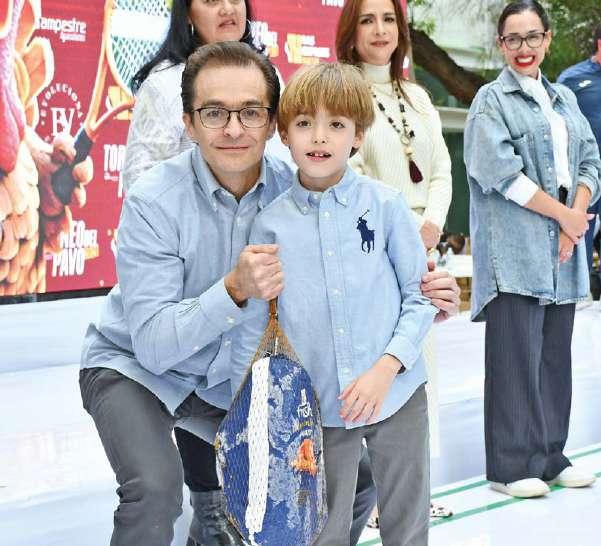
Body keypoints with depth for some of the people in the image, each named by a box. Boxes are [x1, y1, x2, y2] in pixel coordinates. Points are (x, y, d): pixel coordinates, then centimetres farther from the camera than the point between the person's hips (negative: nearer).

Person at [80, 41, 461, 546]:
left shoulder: (295, 191, -15)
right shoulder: (154, 201, -25)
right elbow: (153, 344, -29)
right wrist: (234, 291, -44)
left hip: (230, 378, 5)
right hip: (136, 368, -4)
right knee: (155, 489, -31)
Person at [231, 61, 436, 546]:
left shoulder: (386, 205, -4)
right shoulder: (271, 223, -2)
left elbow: (421, 296, 0)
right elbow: (254, 324, 6)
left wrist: (387, 366, -13)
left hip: (397, 394, 0)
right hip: (321, 407, 0)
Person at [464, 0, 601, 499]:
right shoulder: (492, 100, 0)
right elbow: (501, 172, -11)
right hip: (515, 250, -6)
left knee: (555, 353, 8)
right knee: (515, 354, -6)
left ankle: (550, 456, 17)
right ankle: (512, 465, -1)